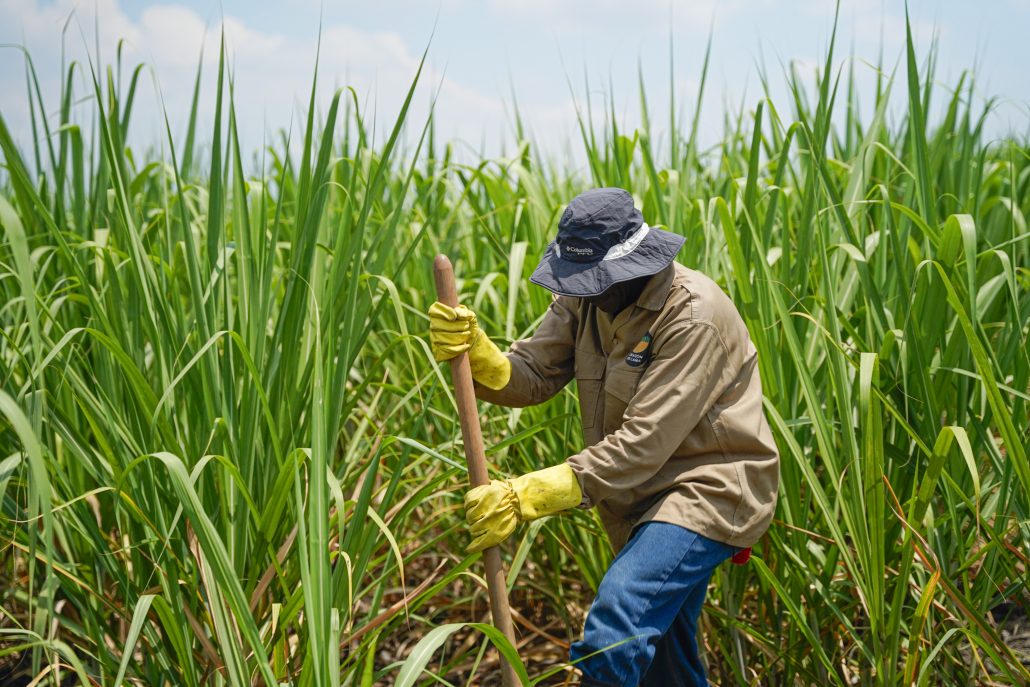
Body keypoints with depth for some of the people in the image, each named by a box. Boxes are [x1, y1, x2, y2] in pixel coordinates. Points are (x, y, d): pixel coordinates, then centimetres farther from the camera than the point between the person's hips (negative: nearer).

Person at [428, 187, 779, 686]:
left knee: (615, 625, -28)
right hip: (641, 496, 8)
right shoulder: (585, 297, 0)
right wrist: (473, 351, -27)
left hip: (709, 486, -8)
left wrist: (526, 498, -32)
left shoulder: (694, 316, -25)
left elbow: (643, 442, -29)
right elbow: (530, 375, -5)